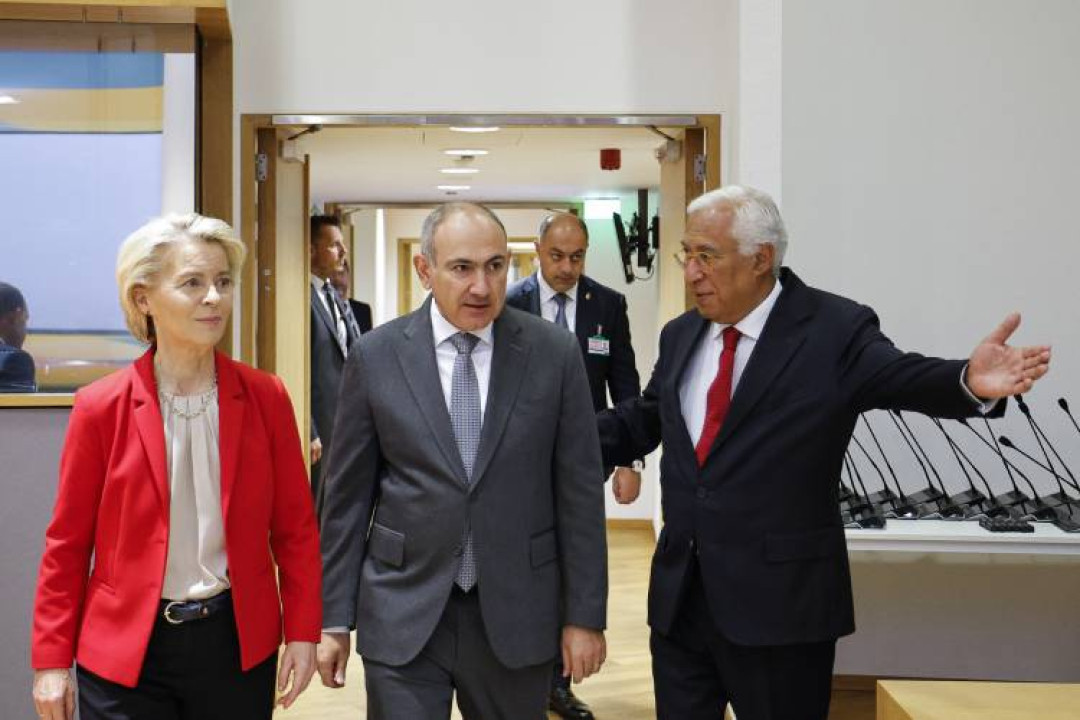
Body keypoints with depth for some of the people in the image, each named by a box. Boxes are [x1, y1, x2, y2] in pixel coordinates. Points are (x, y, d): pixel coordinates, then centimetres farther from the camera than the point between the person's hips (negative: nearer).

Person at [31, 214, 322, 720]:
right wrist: (51, 659, 0)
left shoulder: (266, 398, -4)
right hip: (123, 650, -1)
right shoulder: (100, 407, -7)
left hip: (238, 643, 2)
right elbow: (68, 543, -1)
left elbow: (294, 528, 2)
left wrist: (302, 633, -1)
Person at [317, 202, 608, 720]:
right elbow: (347, 494, 2)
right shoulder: (376, 356, -3)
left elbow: (579, 491, -1)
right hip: (403, 614, 0)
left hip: (517, 614, 1)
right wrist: (333, 618, 2)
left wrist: (585, 615, -1)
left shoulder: (555, 353, -3)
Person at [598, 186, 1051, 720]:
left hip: (780, 600, -5)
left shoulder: (836, 329, -9)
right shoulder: (680, 335, 10)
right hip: (678, 593, 6)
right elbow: (642, 420, 20)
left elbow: (904, 378, -22)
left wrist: (969, 382, -43)